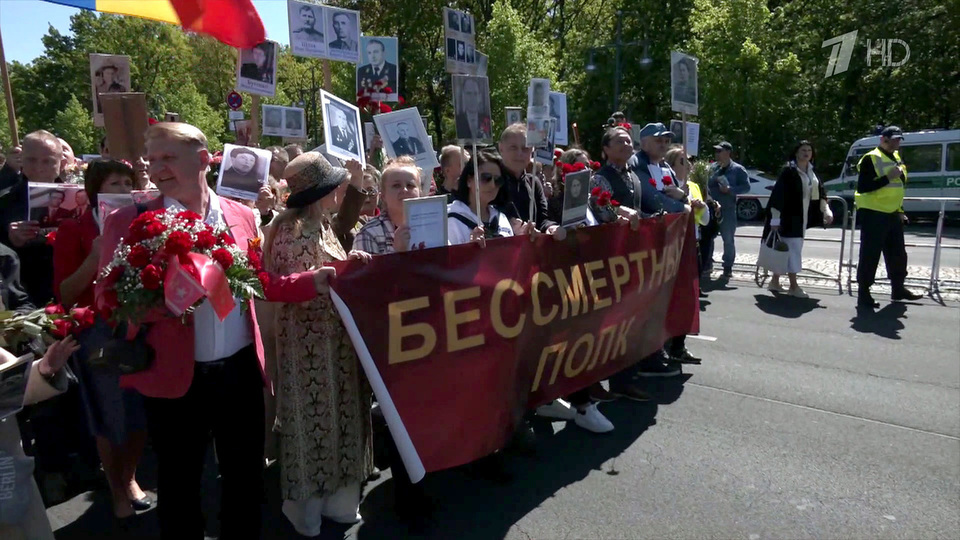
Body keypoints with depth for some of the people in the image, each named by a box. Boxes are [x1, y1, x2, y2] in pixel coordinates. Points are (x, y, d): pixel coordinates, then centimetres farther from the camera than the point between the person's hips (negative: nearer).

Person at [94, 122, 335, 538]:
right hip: (174, 376, -2)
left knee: (246, 478, 18)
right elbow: (107, 299, -6)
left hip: (241, 369, 3)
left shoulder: (240, 215, 4)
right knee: (179, 485, 17)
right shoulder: (128, 222, -5)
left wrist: (310, 282, -4)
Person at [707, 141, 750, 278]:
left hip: (728, 209, -4)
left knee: (728, 239, 3)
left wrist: (730, 189, -18)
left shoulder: (737, 169, -3)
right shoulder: (713, 167, 10)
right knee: (707, 236, 9)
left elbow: (746, 187, -6)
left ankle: (728, 266, 12)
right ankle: (707, 262, 22)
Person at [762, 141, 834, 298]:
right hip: (788, 217, -7)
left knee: (784, 250, 12)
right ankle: (793, 286, 1)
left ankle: (775, 281, 21)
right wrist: (775, 219, -21)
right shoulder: (788, 171, -12)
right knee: (792, 249, -6)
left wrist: (827, 211, -2)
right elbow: (778, 195, -16)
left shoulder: (811, 173, 12)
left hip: (801, 218, 7)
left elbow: (820, 193, 14)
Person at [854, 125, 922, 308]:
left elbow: (897, 188, 24)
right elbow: (862, 187, -21)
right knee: (870, 255, -6)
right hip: (873, 214, -8)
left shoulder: (897, 158, 16)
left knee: (898, 254, 15)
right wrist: (887, 177, -26)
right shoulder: (871, 159, -11)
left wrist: (900, 211, 18)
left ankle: (898, 288, 29)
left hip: (893, 214, 9)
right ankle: (863, 293, 0)